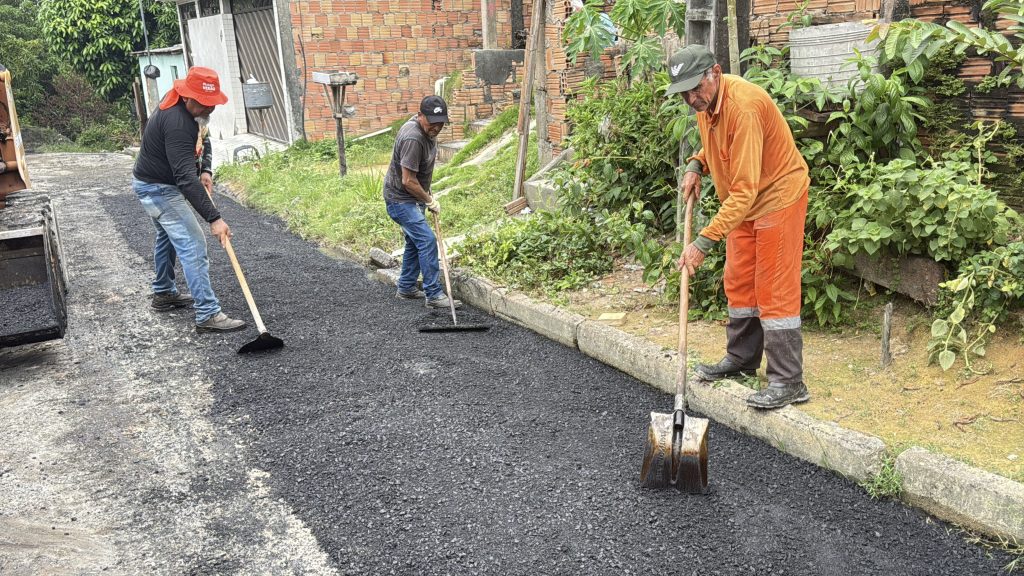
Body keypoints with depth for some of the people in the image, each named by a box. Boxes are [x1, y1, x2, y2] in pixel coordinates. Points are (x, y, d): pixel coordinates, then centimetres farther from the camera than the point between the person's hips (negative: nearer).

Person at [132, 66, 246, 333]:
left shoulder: (192, 110, -3)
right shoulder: (177, 123, -33)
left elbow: (203, 141, 12)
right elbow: (186, 178, -39)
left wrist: (206, 171, -8)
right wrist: (214, 218, -43)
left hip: (155, 184, 11)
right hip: (158, 188, -11)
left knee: (168, 237, 25)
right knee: (192, 245, -16)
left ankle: (164, 293, 42)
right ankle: (208, 315, -19)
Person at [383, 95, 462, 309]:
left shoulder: (428, 129, 1)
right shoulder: (413, 138, -29)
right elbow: (408, 181, -27)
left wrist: (426, 195, 18)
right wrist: (430, 201, -14)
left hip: (413, 198, 10)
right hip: (400, 199, -10)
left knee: (415, 241, 17)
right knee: (427, 241, -15)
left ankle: (406, 288, 30)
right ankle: (433, 295, -11)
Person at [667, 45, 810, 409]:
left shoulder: (743, 107, -32)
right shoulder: (705, 100, -4)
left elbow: (744, 191, -35)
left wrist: (704, 242, -38)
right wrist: (696, 164, -2)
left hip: (778, 196, -9)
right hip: (744, 202, 9)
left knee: (774, 290, -8)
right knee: (738, 283, 14)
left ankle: (788, 382, -1)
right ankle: (741, 360, 28)